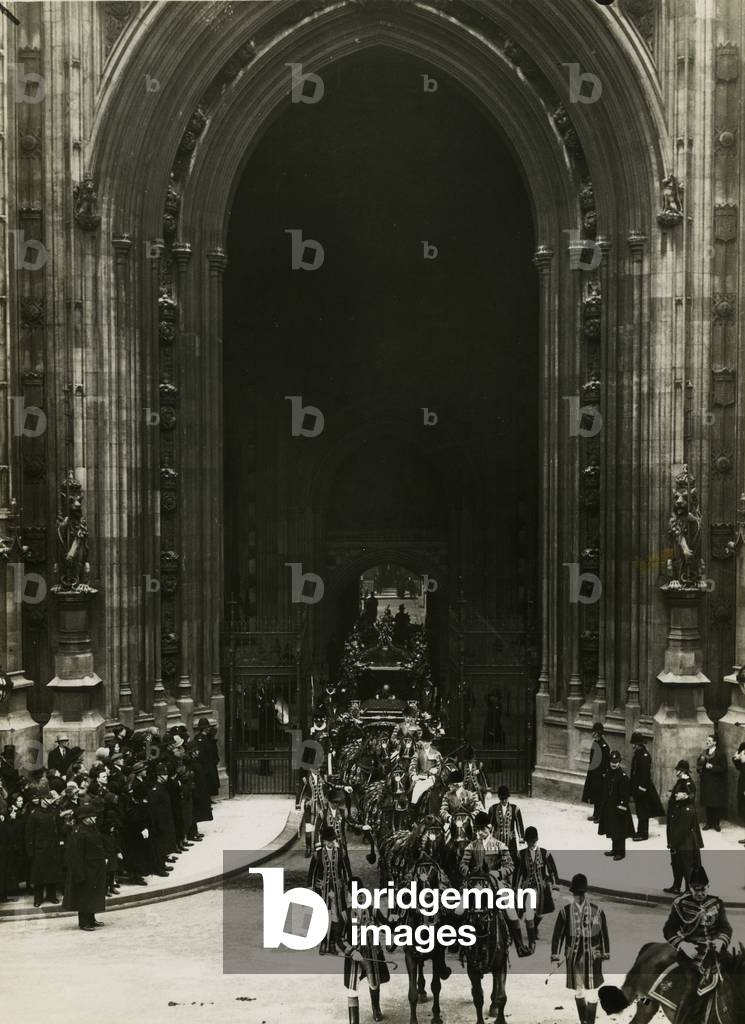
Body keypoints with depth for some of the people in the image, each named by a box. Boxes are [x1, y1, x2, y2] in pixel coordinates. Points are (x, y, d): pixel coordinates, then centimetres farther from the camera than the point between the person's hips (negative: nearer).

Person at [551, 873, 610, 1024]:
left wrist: (605, 955, 6)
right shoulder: (565, 912, -5)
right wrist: (555, 957, -4)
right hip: (574, 958, 1)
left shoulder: (597, 911, -5)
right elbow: (557, 935, -2)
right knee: (578, 990, 13)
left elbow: (604, 934, 4)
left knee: (592, 991, -4)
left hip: (592, 958, -1)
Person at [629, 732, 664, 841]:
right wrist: (631, 785, 18)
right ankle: (641, 832, 23)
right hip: (636, 786, 9)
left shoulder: (645, 755, -17)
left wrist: (642, 787, -22)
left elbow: (645, 772, -21)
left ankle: (643, 834, 1)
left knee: (642, 811, -4)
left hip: (642, 787, -9)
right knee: (639, 811, 15)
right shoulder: (637, 753, 11)